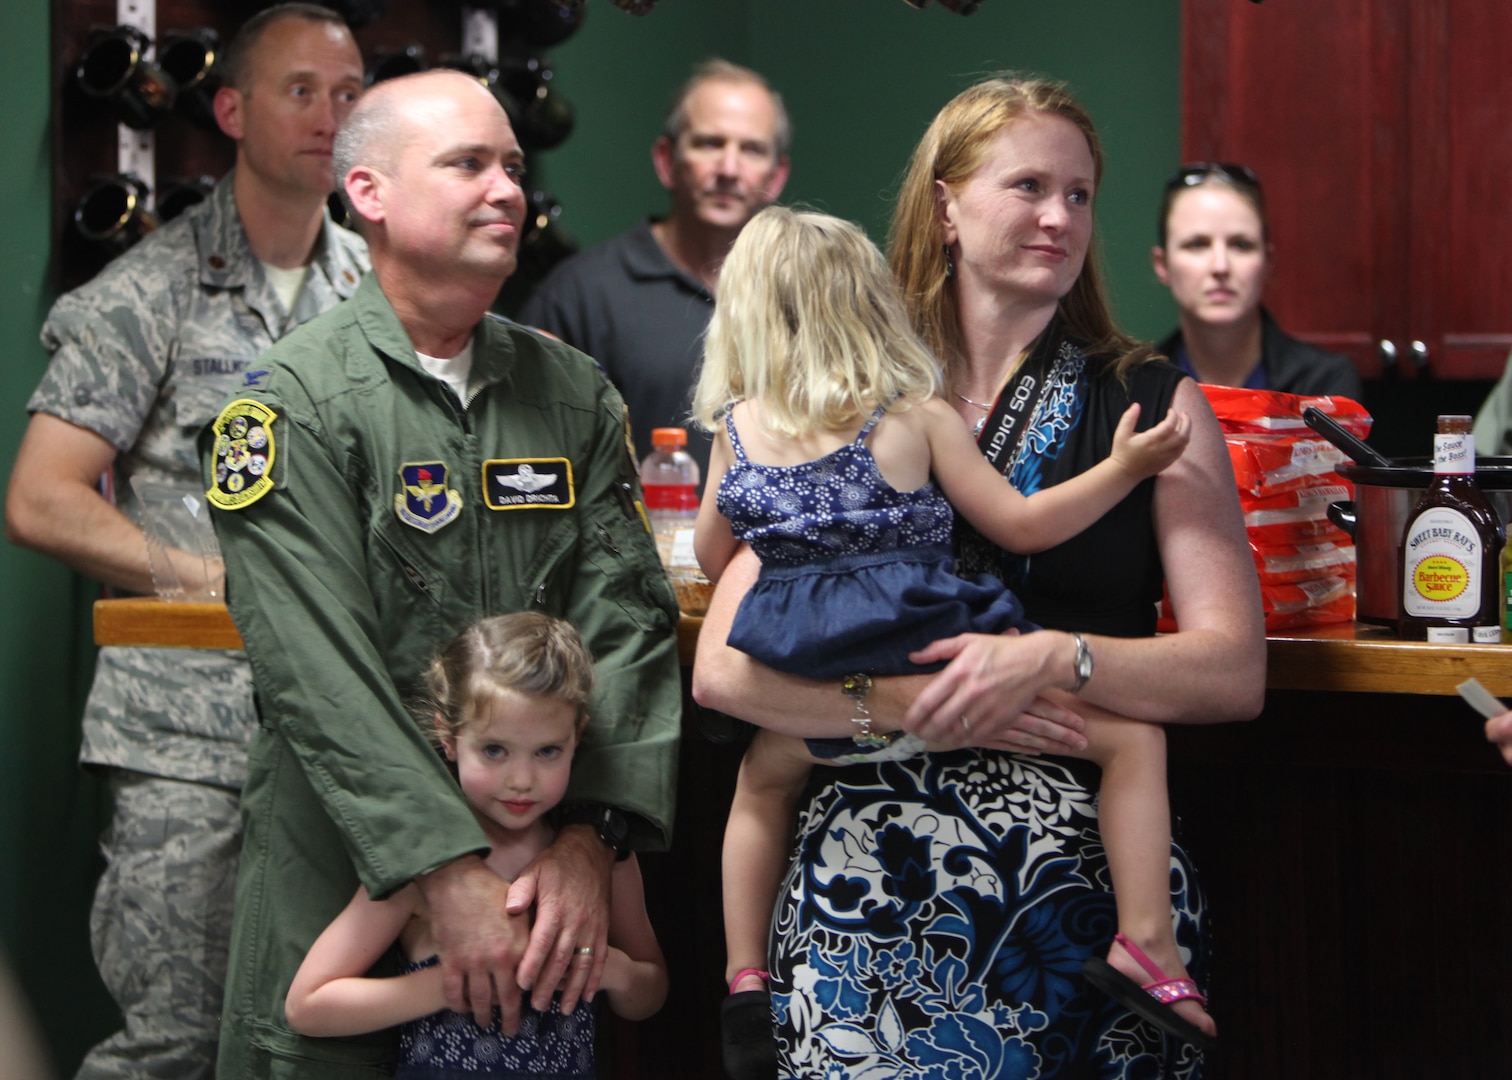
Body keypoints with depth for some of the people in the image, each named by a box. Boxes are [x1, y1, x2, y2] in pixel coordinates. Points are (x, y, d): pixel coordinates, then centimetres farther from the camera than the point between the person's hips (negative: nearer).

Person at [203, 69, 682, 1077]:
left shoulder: (575, 393, 6)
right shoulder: (293, 403, -9)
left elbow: (627, 617, -1)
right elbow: (321, 677, -17)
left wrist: (594, 836, -16)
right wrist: (450, 870, -25)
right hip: (340, 872, -4)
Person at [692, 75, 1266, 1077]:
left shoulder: (1156, 407, 7)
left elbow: (1234, 672, -2)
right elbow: (723, 667, 0)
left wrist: (1052, 659, -17)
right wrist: (922, 705, -13)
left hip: (1087, 872, 0)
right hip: (871, 871, 1)